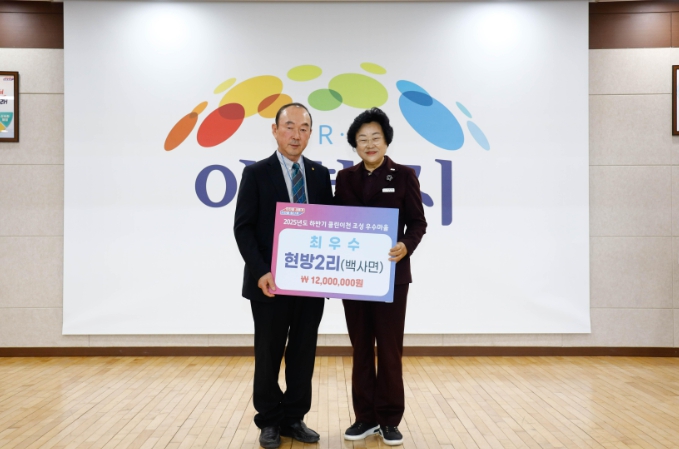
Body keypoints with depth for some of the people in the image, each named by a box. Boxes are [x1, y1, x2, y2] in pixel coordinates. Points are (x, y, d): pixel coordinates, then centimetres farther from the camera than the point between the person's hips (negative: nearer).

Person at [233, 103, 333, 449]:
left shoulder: (320, 174, 9)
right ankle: (269, 421, 24)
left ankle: (294, 418, 25)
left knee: (303, 354, 10)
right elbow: (243, 228, -6)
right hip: (270, 282, -3)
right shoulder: (256, 173, -1)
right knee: (269, 355, 8)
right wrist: (261, 272, -17)